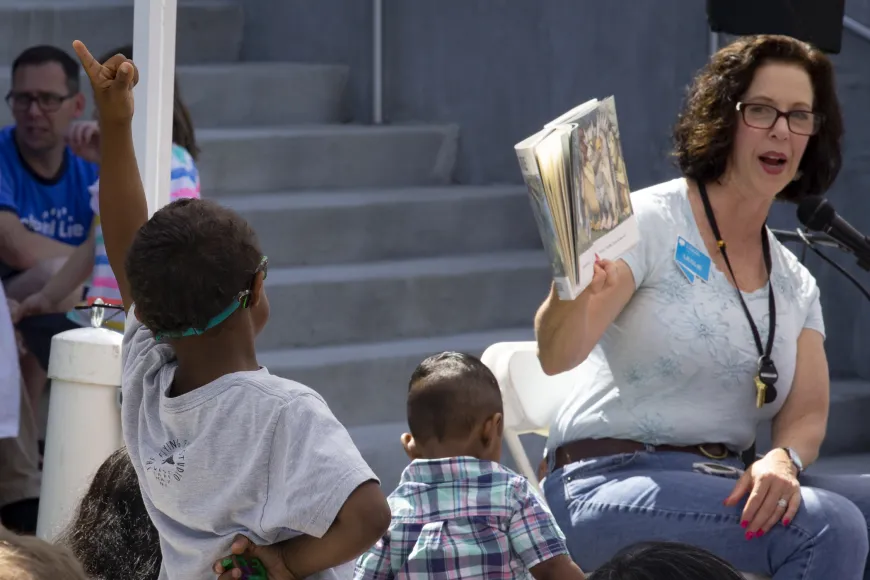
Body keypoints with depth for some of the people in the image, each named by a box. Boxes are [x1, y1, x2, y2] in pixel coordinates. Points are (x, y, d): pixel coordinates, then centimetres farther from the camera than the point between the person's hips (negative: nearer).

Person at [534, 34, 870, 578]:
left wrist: (784, 460, -19)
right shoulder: (652, 221, -4)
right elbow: (557, 356, -17)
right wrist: (574, 293, -40)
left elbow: (808, 412, 5)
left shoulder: (795, 284, 16)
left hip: (730, 487, 6)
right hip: (610, 483, -6)